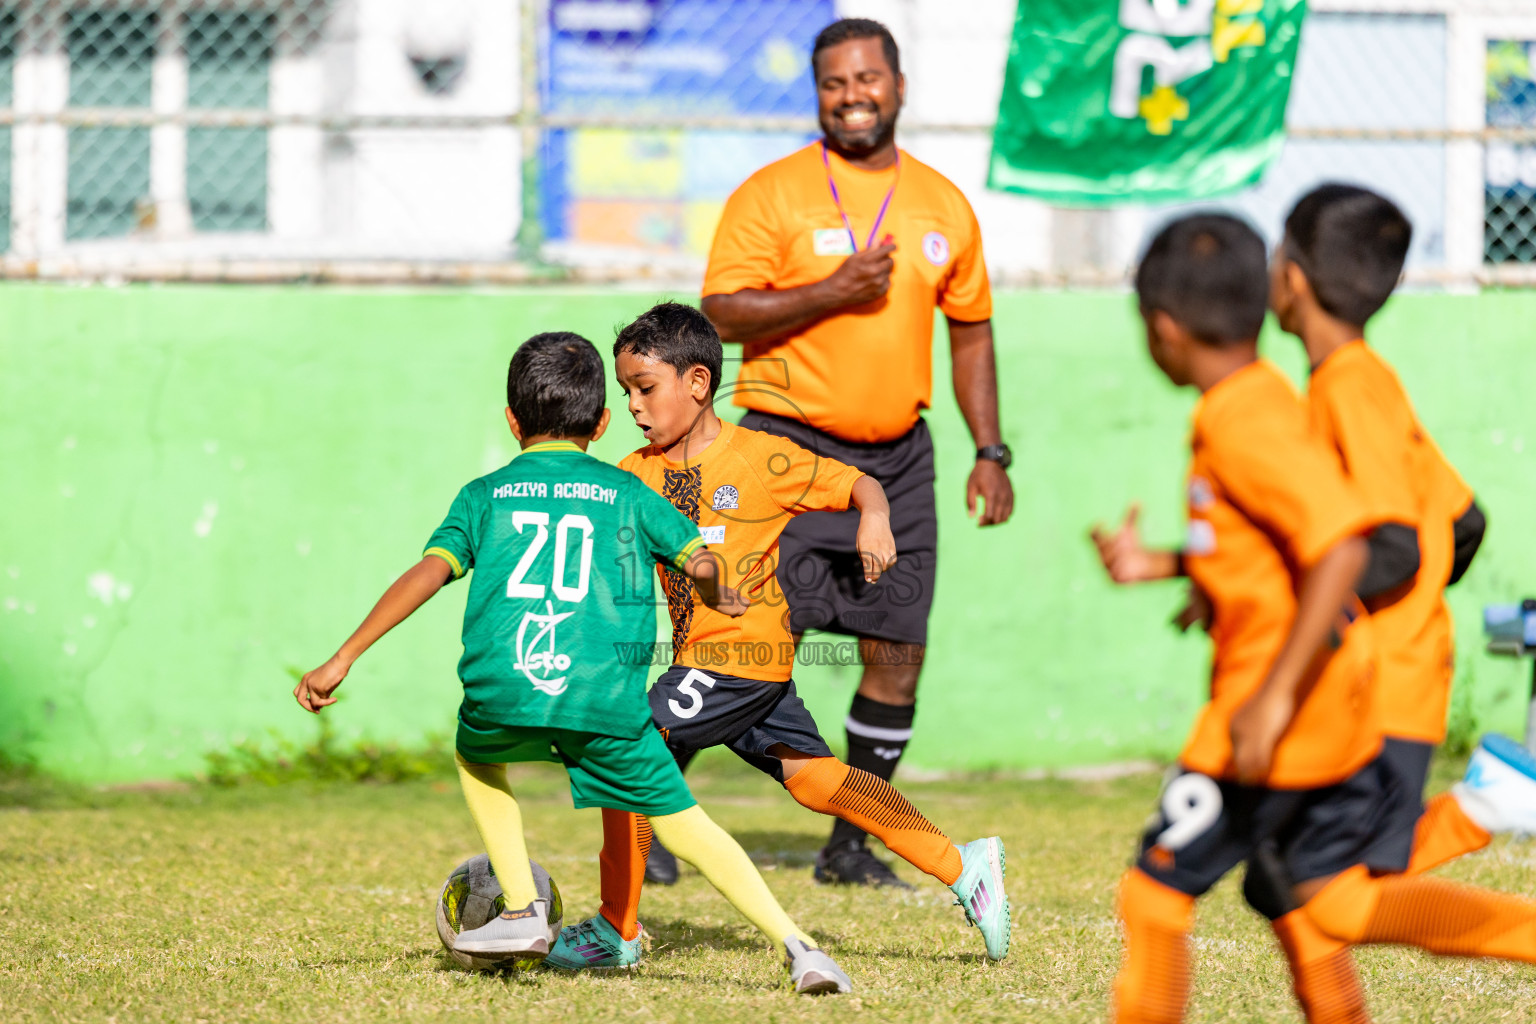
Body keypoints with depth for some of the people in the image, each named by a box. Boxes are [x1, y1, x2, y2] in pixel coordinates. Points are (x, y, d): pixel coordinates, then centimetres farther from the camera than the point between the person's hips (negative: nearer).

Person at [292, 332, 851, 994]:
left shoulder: (484, 495, 20)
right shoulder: (627, 493, 20)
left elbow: (428, 572, 6)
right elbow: (703, 564, 11)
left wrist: (342, 660, 5)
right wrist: (714, 598, 36)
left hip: (502, 687, 0)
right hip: (606, 698, 0)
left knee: (476, 754, 34)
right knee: (681, 821, 10)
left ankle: (522, 912, 23)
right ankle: (794, 944, -5)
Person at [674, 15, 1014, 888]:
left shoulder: (944, 205, 11)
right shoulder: (774, 195, -4)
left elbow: (971, 329, 18)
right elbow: (721, 314, -10)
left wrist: (990, 450, 11)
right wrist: (831, 293, -20)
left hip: (898, 458, 5)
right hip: (790, 447, -5)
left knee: (898, 657, 2)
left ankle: (851, 846, 15)